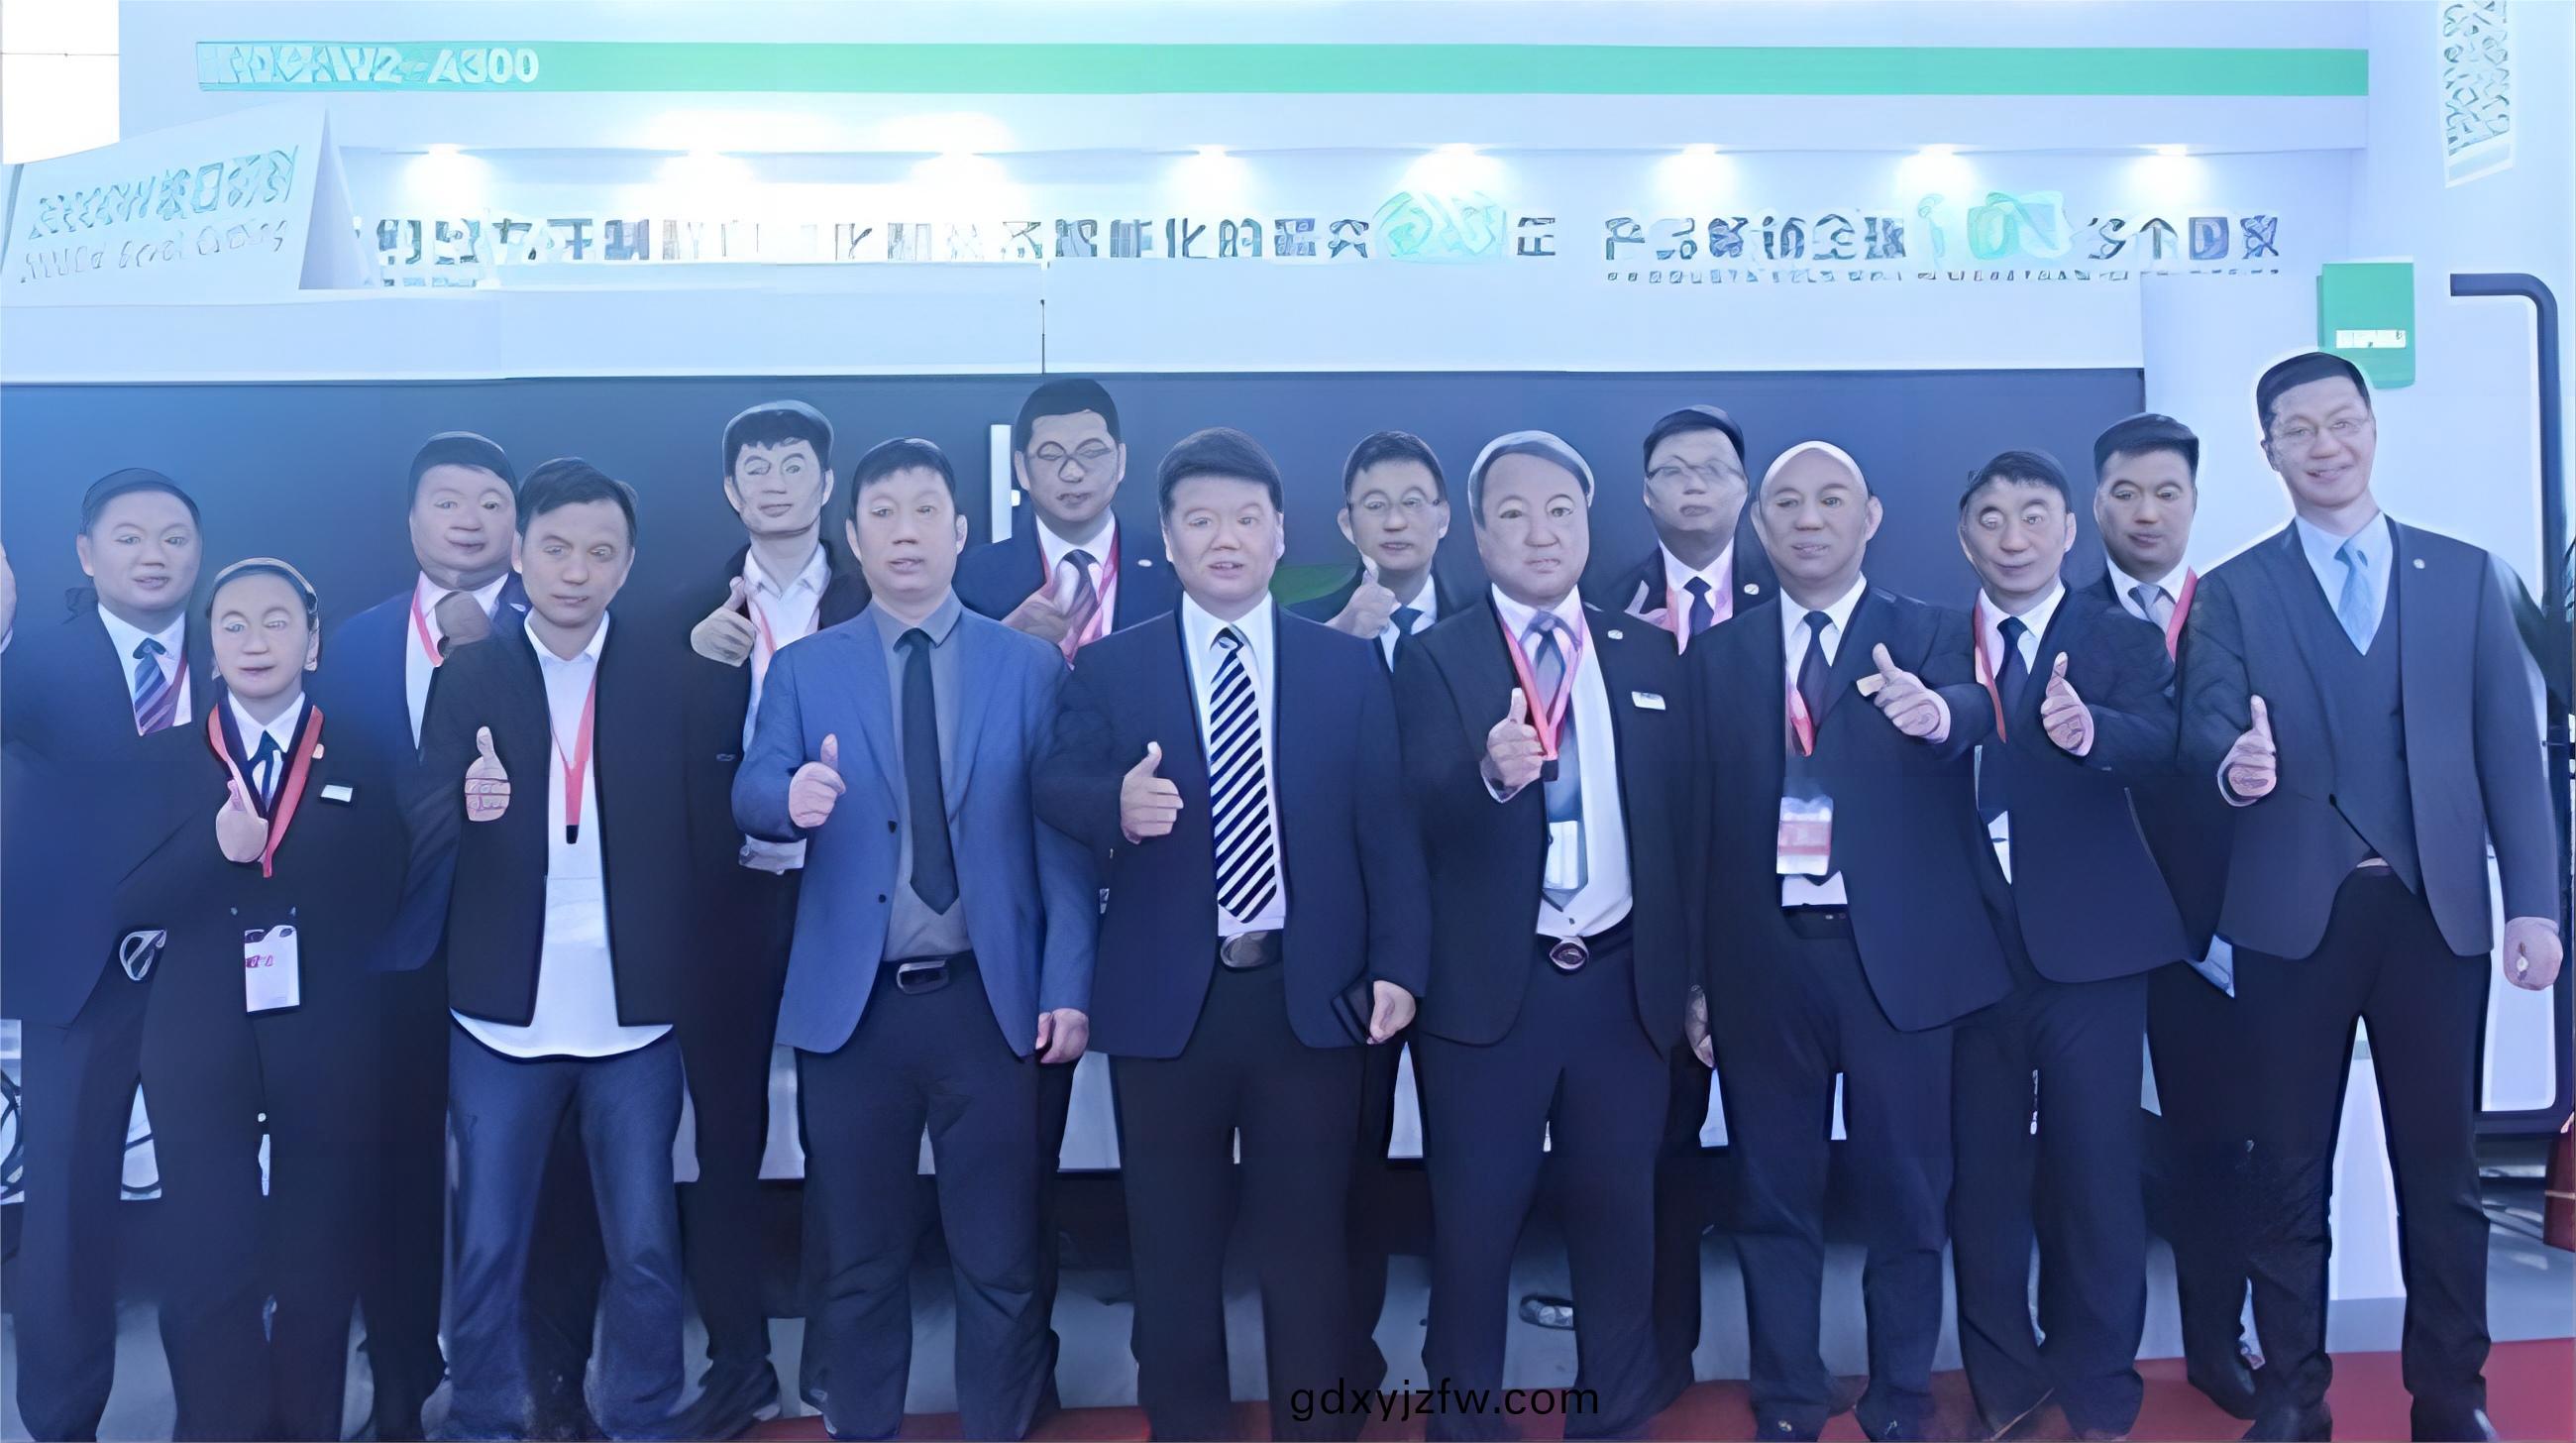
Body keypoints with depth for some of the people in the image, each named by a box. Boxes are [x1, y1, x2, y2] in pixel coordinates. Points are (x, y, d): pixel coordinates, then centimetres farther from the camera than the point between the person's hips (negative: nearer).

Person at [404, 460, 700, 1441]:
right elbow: (424, 846, -8)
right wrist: (468, 805, -28)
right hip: (501, 1017, 1)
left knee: (645, 1248, 8)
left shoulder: (667, 677, 0)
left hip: (633, 1016, 0)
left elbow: (702, 826, -2)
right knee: (486, 1249, 11)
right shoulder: (467, 677, 1)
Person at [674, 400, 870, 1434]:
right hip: (727, 900, 2)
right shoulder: (695, 611, 5)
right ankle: (737, 1357, 23)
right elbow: (672, 757, -4)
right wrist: (700, 656, -19)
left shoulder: (873, 601, 0)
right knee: (727, 1135, 9)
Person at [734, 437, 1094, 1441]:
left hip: (989, 999, -1)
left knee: (999, 1258, 8)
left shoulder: (1030, 665, 3)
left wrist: (1068, 985, -6)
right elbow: (751, 795, -6)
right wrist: (794, 796, -30)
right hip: (850, 1003, 1)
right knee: (857, 1260, 13)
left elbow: (1062, 834, 0)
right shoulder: (804, 669, 6)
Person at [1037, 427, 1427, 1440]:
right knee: (1173, 1247, 11)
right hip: (1166, 999, 0)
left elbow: (1387, 824, 3)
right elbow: (1055, 788, -9)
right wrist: (1119, 803, -32)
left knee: (1307, 1240, 10)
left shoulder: (1349, 666, 5)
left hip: (1310, 995, 0)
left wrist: (1398, 965, -5)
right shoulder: (1109, 667, 4)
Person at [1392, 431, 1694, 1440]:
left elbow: (1680, 820, 7)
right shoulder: (1435, 658, -2)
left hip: (1623, 983, 3)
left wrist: (1696, 974, 5)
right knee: (1474, 1221, 7)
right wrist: (1489, 772, -38)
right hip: (1488, 988, -3)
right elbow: (1427, 810, -16)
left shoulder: (1648, 656, 8)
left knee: (1619, 1212, 13)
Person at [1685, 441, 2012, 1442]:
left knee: (1905, 1188, 8)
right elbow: (1699, 813, 4)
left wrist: (1936, 714, -42)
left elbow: (1973, 718, -18)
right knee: (1775, 1192, 10)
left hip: (1896, 955, -1)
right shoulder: (1717, 653, 7)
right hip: (1764, 956, 2)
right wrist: (1694, 968, 1)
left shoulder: (1933, 637, 4)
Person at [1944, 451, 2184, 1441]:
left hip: (2089, 943, -1)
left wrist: (2089, 729, -35)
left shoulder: (2124, 641, 4)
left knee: (2096, 1173, 5)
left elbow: (2158, 745, -16)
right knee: (1982, 1174, 9)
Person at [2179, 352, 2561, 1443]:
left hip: (2436, 909, 1)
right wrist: (2234, 762, -30)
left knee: (2442, 1169, 9)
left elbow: (2510, 744, 5)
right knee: (2289, 1172, 7)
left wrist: (2534, 900, -1)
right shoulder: (2232, 590, 5)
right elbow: (2205, 728, -6)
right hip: (2293, 916, -1)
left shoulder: (2464, 574, 9)